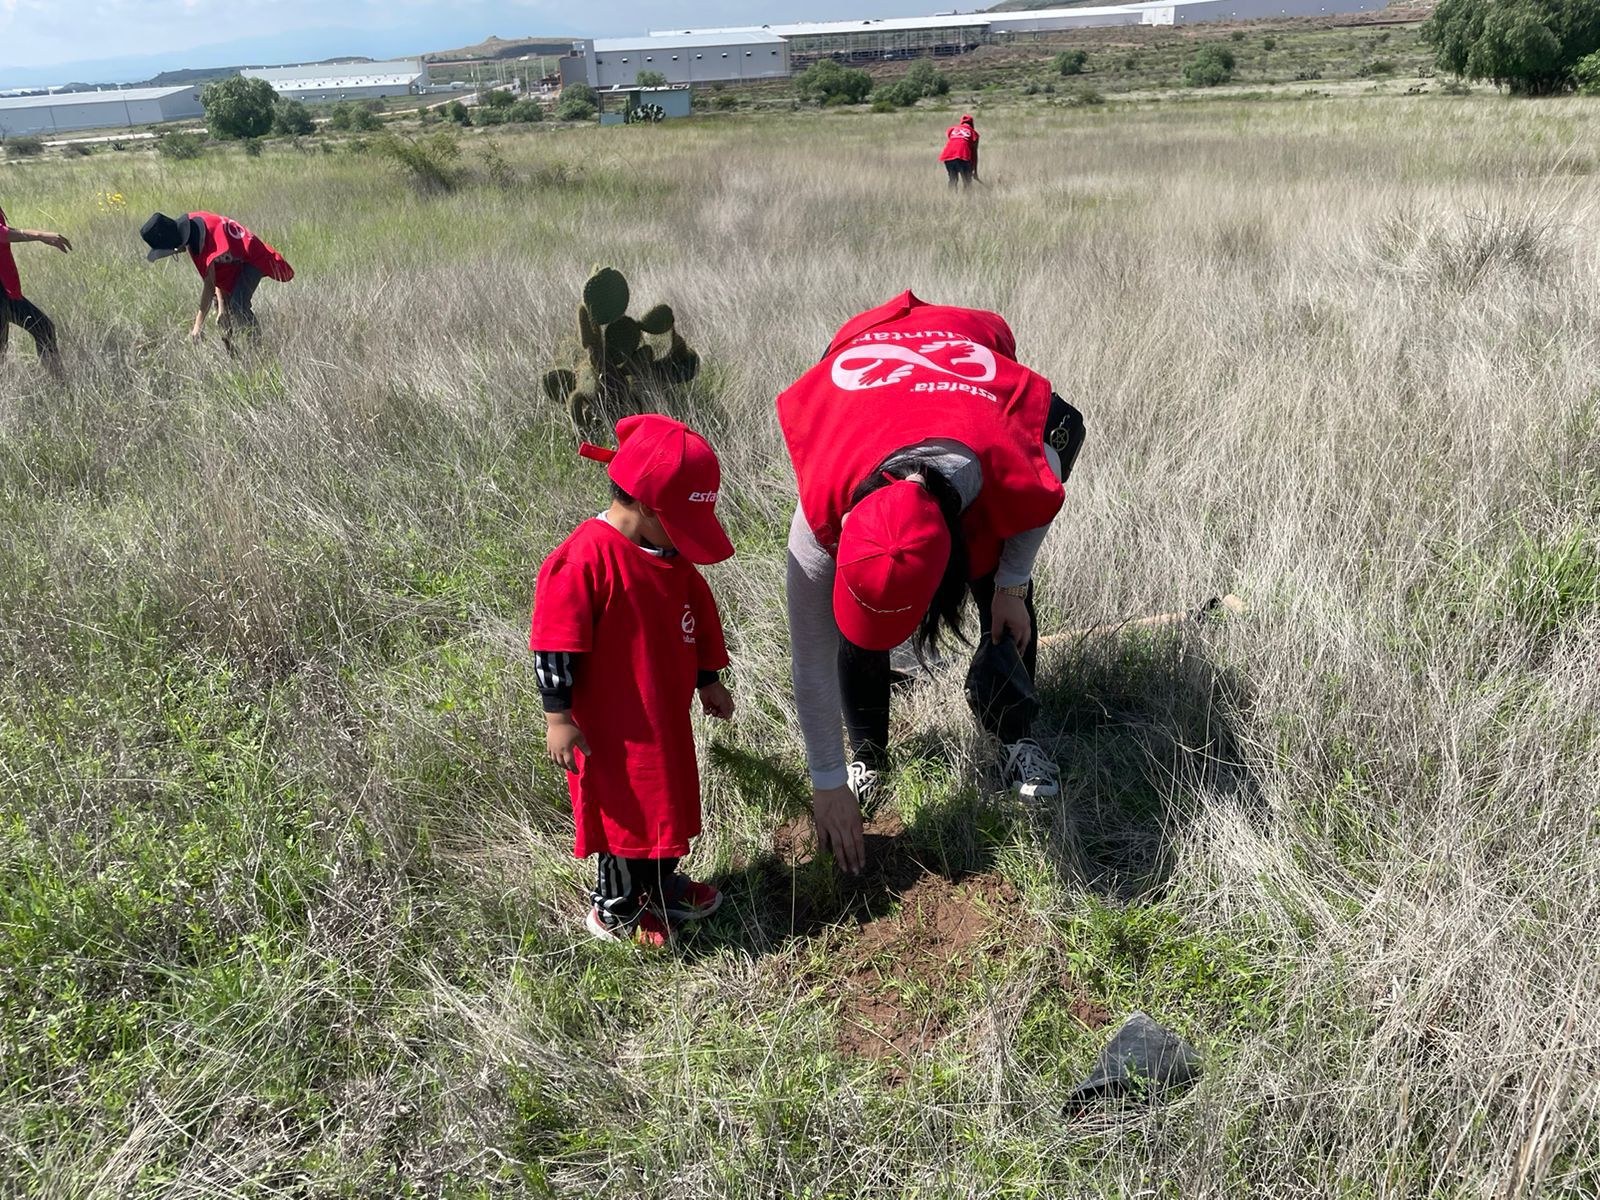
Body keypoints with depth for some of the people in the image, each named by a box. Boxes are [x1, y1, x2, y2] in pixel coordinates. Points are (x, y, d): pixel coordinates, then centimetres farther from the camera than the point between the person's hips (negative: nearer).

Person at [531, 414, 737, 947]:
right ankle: (616, 907, 28)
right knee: (624, 807, 7)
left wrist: (708, 681, 19)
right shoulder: (587, 555, -24)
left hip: (666, 712, 8)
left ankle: (659, 882, 44)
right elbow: (556, 641, -21)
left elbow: (696, 614, 15)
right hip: (611, 722, -8)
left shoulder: (671, 552, 2)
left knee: (668, 797, 22)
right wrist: (558, 717, -18)